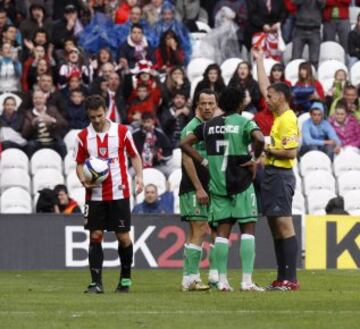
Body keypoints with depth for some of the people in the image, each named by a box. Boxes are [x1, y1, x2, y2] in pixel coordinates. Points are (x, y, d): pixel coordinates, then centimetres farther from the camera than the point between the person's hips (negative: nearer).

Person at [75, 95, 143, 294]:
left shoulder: (122, 131, -1)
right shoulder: (83, 137, 3)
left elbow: (134, 156, 8)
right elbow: (79, 163, 10)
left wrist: (139, 175, -7)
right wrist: (83, 180, -9)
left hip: (119, 193, -1)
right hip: (95, 194, 1)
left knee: (123, 236, 0)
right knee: (95, 236, -3)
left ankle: (125, 278, 17)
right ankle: (96, 283, -2)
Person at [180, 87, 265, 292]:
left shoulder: (209, 125, 9)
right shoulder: (244, 123, -6)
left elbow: (185, 143, 9)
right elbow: (259, 138, -25)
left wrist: (204, 161, 8)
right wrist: (254, 159, -10)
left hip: (218, 183, 4)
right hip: (241, 182, -4)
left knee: (223, 231, 7)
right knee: (248, 228, 1)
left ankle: (222, 281, 4)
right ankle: (247, 281, -6)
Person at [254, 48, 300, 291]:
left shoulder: (288, 120, -13)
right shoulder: (279, 116, 13)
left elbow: (291, 152, -20)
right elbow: (264, 87, 27)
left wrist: (267, 151, -13)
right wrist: (259, 61, 33)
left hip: (281, 176, -10)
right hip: (273, 174, 10)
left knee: (284, 225, -10)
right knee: (276, 227, 10)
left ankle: (290, 279, -11)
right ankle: (282, 278, 12)